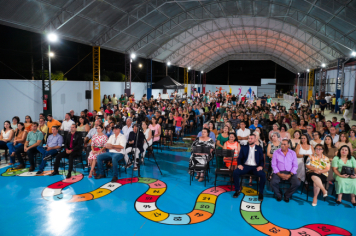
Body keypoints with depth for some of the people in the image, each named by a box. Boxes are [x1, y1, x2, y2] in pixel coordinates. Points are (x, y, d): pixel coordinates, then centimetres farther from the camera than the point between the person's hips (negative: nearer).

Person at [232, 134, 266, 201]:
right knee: (235, 172, -27)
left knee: (263, 175, -30)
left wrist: (261, 166, -13)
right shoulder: (244, 148, 13)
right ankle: (237, 190, -10)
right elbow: (239, 158, 9)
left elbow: (262, 160, 7)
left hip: (255, 167, -1)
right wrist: (239, 164, -12)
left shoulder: (259, 148, 12)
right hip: (245, 166, 1)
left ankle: (260, 193, -11)